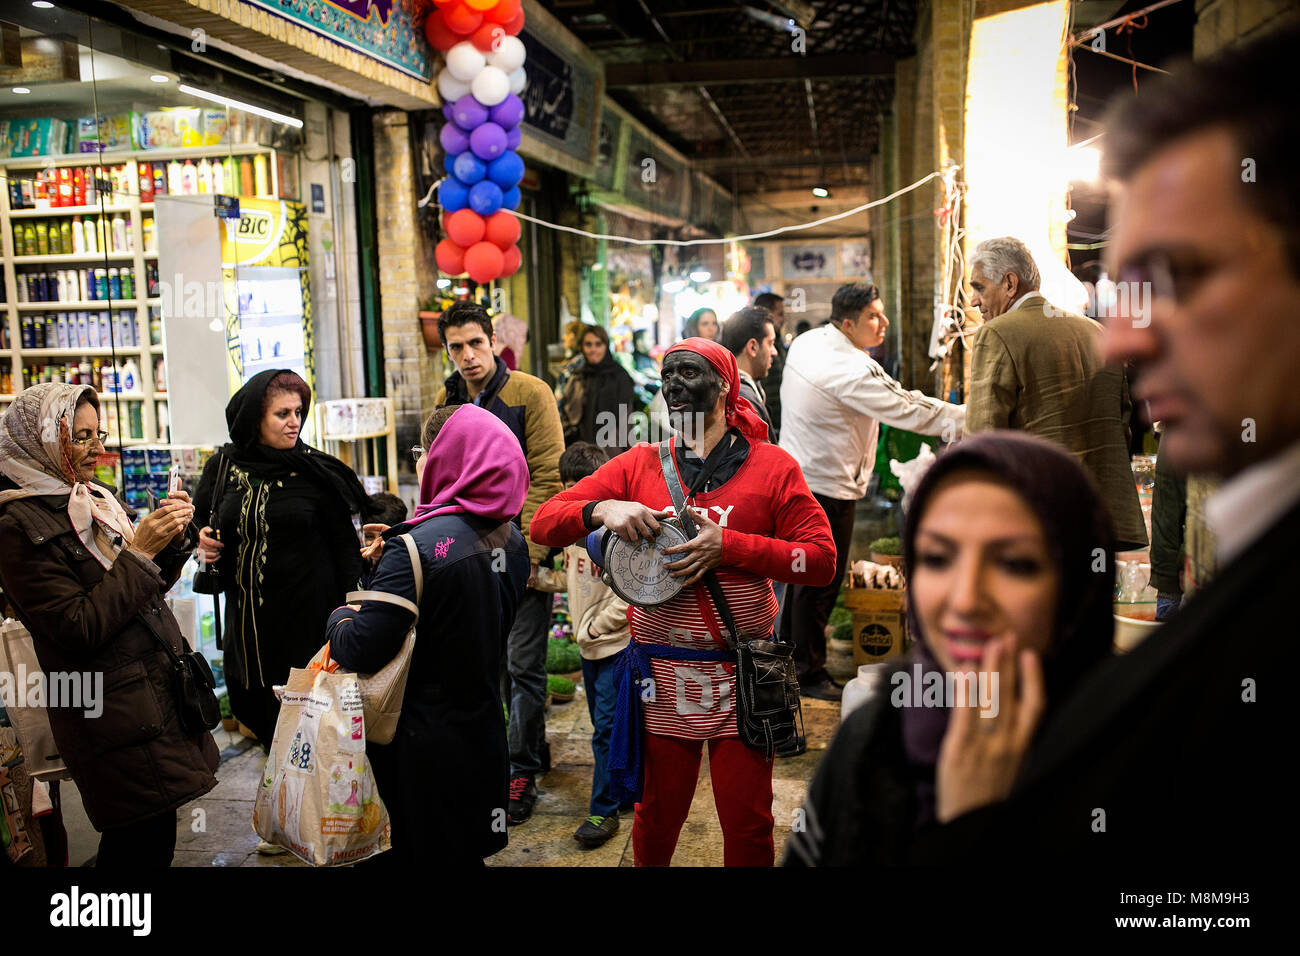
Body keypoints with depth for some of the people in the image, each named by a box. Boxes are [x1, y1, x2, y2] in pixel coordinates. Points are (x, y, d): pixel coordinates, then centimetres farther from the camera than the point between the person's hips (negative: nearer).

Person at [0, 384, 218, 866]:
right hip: (114, 714, -8)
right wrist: (139, 553, -18)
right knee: (144, 844, -1)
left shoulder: (95, 499, 11)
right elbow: (80, 628, -19)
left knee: (155, 832, 13)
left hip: (159, 692, 8)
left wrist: (172, 535, 0)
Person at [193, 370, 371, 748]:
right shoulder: (223, 467, 3)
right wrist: (202, 541, -5)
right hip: (245, 618, 3)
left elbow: (345, 547, -3)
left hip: (307, 618, -3)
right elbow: (197, 526, 19)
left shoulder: (316, 471, -5)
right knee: (249, 710, 12)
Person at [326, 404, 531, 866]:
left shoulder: (416, 548, -24)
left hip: (421, 745, -7)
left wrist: (340, 618, -3)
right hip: (483, 736, 7)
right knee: (465, 852, 22)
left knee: (408, 853, 11)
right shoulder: (512, 540, -1)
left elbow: (361, 651, -26)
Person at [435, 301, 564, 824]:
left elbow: (547, 478, -13)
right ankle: (534, 748, 33)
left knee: (523, 664, -1)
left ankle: (521, 771, 13)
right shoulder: (447, 401, 8)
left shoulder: (530, 393, -9)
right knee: (499, 659, 15)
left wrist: (527, 554, -18)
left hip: (523, 548, -6)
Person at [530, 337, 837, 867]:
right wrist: (601, 509, -17)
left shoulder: (771, 466, 0)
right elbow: (544, 523, 3)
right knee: (656, 818, 13)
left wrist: (728, 545, -15)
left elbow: (821, 559, -5)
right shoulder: (639, 465, 5)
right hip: (662, 676, 1)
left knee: (747, 825, 8)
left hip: (740, 679, -1)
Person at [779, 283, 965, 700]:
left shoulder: (805, 342, 4)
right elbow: (907, 410, -21)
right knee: (820, 583, 2)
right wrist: (967, 417, -13)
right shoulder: (851, 370, -24)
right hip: (826, 486, -10)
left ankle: (789, 657, 34)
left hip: (796, 473, 10)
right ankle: (809, 673, 15)